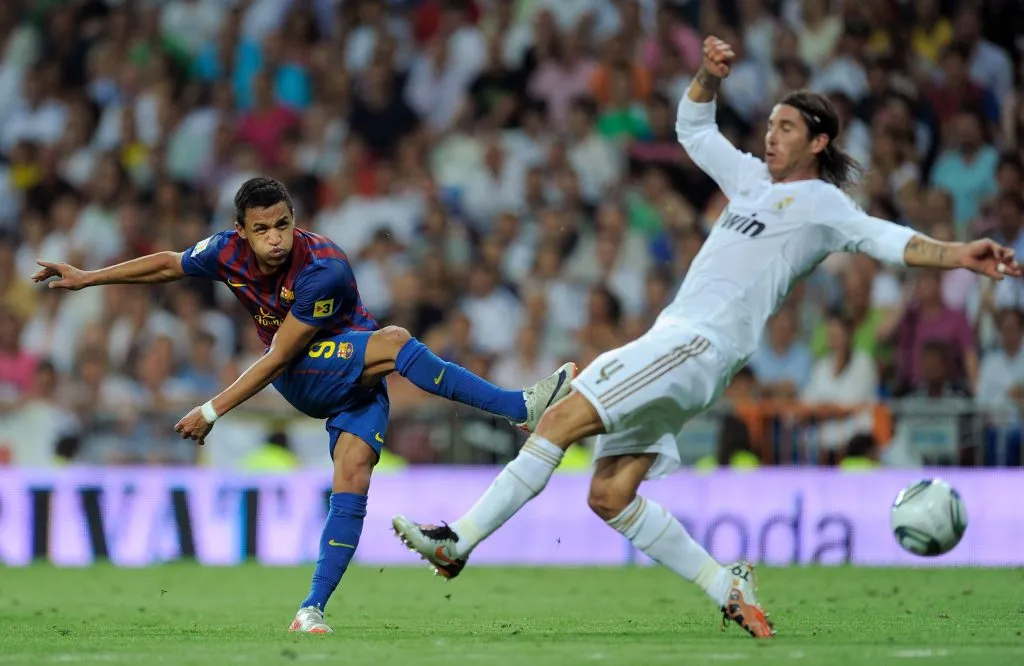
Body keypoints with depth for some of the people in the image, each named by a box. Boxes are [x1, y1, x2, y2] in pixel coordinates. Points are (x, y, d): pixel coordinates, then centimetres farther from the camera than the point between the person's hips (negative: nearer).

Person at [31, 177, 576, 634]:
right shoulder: (229, 252, -13)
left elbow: (276, 359, -22)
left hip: (360, 375, -2)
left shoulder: (324, 269, -28)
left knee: (352, 483, -21)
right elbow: (169, 264, 9)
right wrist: (85, 279, 16)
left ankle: (311, 610, -14)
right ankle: (521, 407, -30)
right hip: (305, 378, 2)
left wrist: (212, 412, -16)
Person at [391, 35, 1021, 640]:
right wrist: (711, 75, 18)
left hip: (702, 344, -9)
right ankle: (727, 587, 9)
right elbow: (693, 129, 35)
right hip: (674, 338, 9)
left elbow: (885, 238, -11)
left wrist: (955, 254, -27)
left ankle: (457, 542, -17)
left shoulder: (822, 204, 1)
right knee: (610, 495, 2)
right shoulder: (752, 177, 23)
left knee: (561, 420, -18)